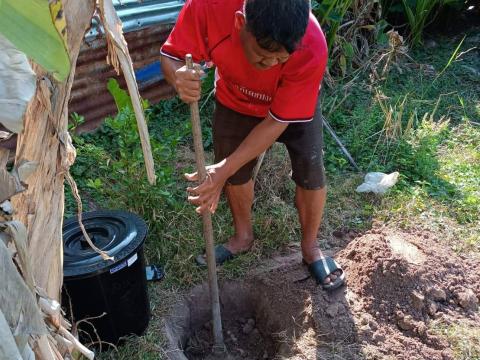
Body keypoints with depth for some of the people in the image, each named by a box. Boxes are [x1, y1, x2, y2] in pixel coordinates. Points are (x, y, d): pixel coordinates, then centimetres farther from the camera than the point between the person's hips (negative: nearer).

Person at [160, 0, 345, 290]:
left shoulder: (312, 49, -40)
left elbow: (277, 122, -32)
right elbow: (171, 56, -22)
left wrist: (223, 170, -35)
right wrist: (179, 76, -48)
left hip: (296, 106, -1)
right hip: (235, 102, 2)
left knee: (311, 174, -9)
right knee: (235, 175, 8)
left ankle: (310, 247, 18)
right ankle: (243, 236, 35)